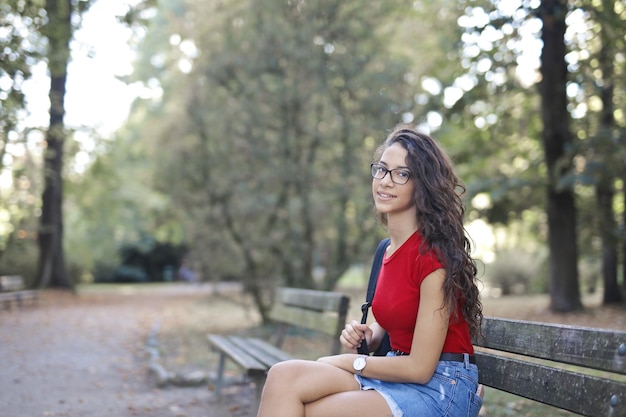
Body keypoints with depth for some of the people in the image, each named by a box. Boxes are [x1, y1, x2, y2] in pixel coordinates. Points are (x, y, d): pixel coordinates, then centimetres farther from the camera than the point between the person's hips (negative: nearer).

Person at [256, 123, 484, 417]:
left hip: (441, 389, -7)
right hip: (398, 374, 8)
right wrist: (365, 336, -1)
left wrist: (347, 362, -6)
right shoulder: (389, 249, 10)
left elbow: (420, 367, -16)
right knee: (284, 376, -16)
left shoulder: (433, 254, -16)